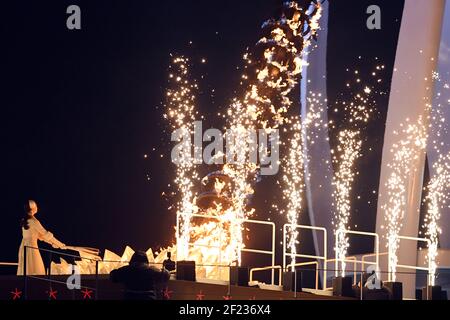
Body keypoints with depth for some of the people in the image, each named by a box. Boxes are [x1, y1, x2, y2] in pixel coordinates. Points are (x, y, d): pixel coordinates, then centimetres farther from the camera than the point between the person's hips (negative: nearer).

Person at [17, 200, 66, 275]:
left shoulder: (24, 220, 10)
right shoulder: (33, 221, -16)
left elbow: (39, 234, 16)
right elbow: (46, 234, -12)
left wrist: (52, 243, 18)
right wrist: (60, 244, -4)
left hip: (24, 246, 8)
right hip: (31, 247, -8)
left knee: (24, 271, 10)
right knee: (34, 272, -4)